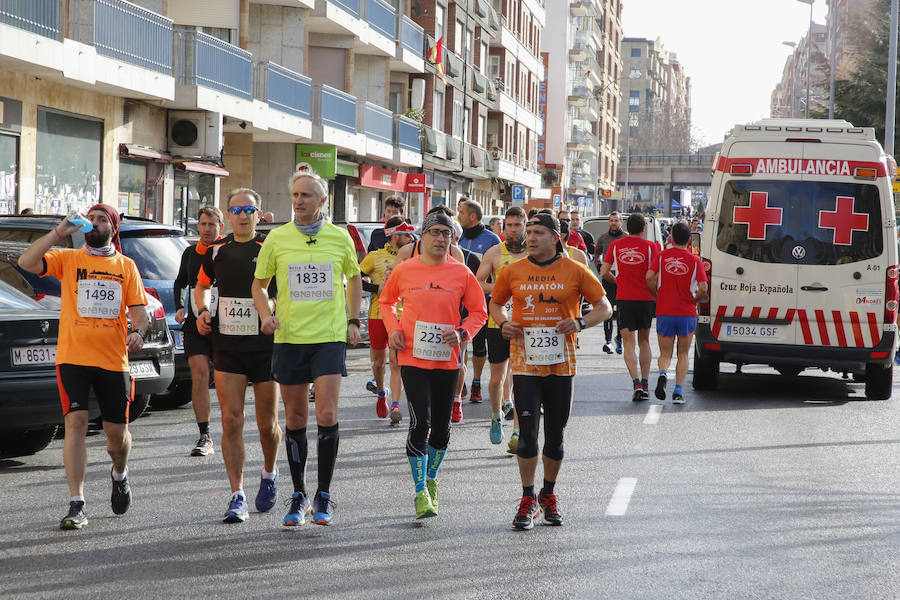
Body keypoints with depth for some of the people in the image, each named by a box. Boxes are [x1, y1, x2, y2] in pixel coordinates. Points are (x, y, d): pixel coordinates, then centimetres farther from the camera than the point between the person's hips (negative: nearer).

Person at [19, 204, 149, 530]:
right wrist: (59, 233, -12)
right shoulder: (67, 258, 7)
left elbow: (139, 310, 8)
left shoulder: (126, 266, 11)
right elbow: (26, 262, -9)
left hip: (113, 360, 2)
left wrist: (138, 332, -13)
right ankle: (76, 506, -11)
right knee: (76, 422, -13)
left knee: (117, 431, 6)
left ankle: (119, 473, 41)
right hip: (73, 358, -2)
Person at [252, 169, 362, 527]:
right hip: (289, 337, 1)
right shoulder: (277, 238, 1)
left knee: (327, 415, -11)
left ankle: (324, 496, 3)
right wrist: (266, 315, -7)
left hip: (330, 337, -1)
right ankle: (299, 496, 20)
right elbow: (259, 284, 11)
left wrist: (353, 321, 10)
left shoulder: (340, 238, 2)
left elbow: (354, 278, 19)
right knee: (295, 419, 6)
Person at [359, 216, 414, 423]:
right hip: (378, 315, -1)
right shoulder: (375, 257, -1)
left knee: (396, 361, -10)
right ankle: (382, 393, 37)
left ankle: (395, 406, -14)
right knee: (379, 360, 10)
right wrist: (378, 288, -12)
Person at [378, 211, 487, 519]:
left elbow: (479, 311, 7)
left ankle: (431, 480, 34)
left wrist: (462, 333, -11)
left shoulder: (461, 273, 1)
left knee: (441, 426, 11)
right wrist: (393, 329, -2)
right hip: (413, 358, -2)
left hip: (447, 360, 2)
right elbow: (386, 301, 16)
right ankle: (421, 493, -8)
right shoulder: (404, 271, 0)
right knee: (420, 422, -12)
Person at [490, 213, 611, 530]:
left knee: (555, 436, 8)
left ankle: (549, 494, 27)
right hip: (525, 364, 0)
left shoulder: (574, 271, 0)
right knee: (528, 432, -5)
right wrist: (504, 323, -2)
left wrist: (580, 322, -14)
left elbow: (604, 308, 5)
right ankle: (528, 500, 6)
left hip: (561, 365, 0)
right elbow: (495, 304, 19)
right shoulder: (512, 272, 4)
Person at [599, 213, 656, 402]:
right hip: (646, 299, 0)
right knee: (644, 341, 16)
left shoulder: (616, 245, 2)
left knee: (629, 344, -1)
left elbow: (604, 272, 2)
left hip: (624, 299, 0)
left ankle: (636, 383, -20)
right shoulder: (650, 246, -3)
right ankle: (645, 385, 15)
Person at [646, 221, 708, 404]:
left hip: (664, 313, 0)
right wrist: (695, 300, 9)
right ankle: (678, 392, 3)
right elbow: (703, 288, -11)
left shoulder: (661, 256, 1)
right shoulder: (695, 260, -2)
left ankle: (663, 373, -21)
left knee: (665, 354, 11)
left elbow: (649, 277, -13)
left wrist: (657, 295, 4)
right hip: (687, 313, 0)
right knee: (683, 354, 14)